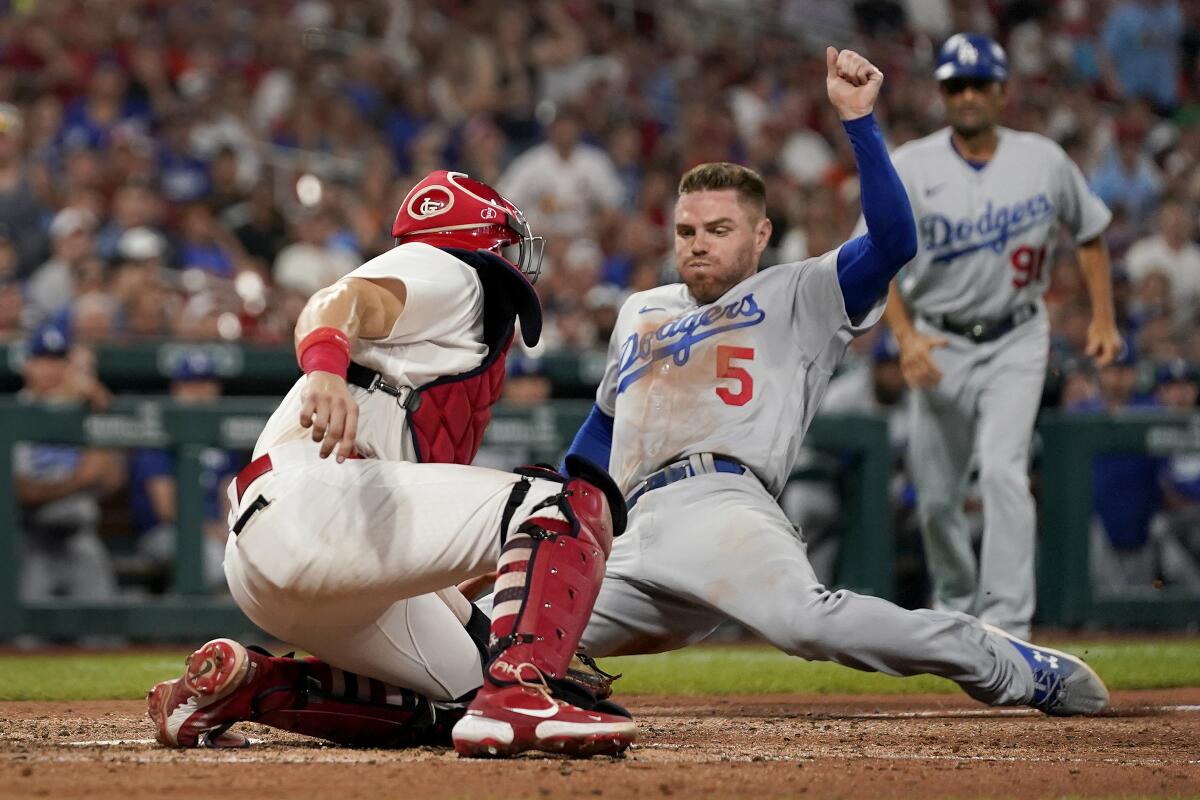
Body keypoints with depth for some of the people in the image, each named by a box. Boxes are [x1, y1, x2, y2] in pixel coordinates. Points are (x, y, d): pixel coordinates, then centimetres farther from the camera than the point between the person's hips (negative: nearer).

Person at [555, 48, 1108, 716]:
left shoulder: (798, 296, 15)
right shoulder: (641, 314, 34)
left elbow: (893, 241, -1)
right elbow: (604, 424, 42)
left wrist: (858, 119, -7)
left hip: (725, 501, -6)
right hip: (639, 532, 6)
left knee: (807, 619, -35)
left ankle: (1023, 671, -27)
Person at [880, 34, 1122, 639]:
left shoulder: (1044, 160, -3)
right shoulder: (910, 168, -6)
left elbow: (1089, 232, 13)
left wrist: (1103, 318, 7)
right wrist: (905, 335, -21)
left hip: (1016, 343, -1)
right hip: (940, 345, 1)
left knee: (1003, 471, -20)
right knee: (936, 494, 7)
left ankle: (1007, 621, -22)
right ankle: (954, 605, 33)